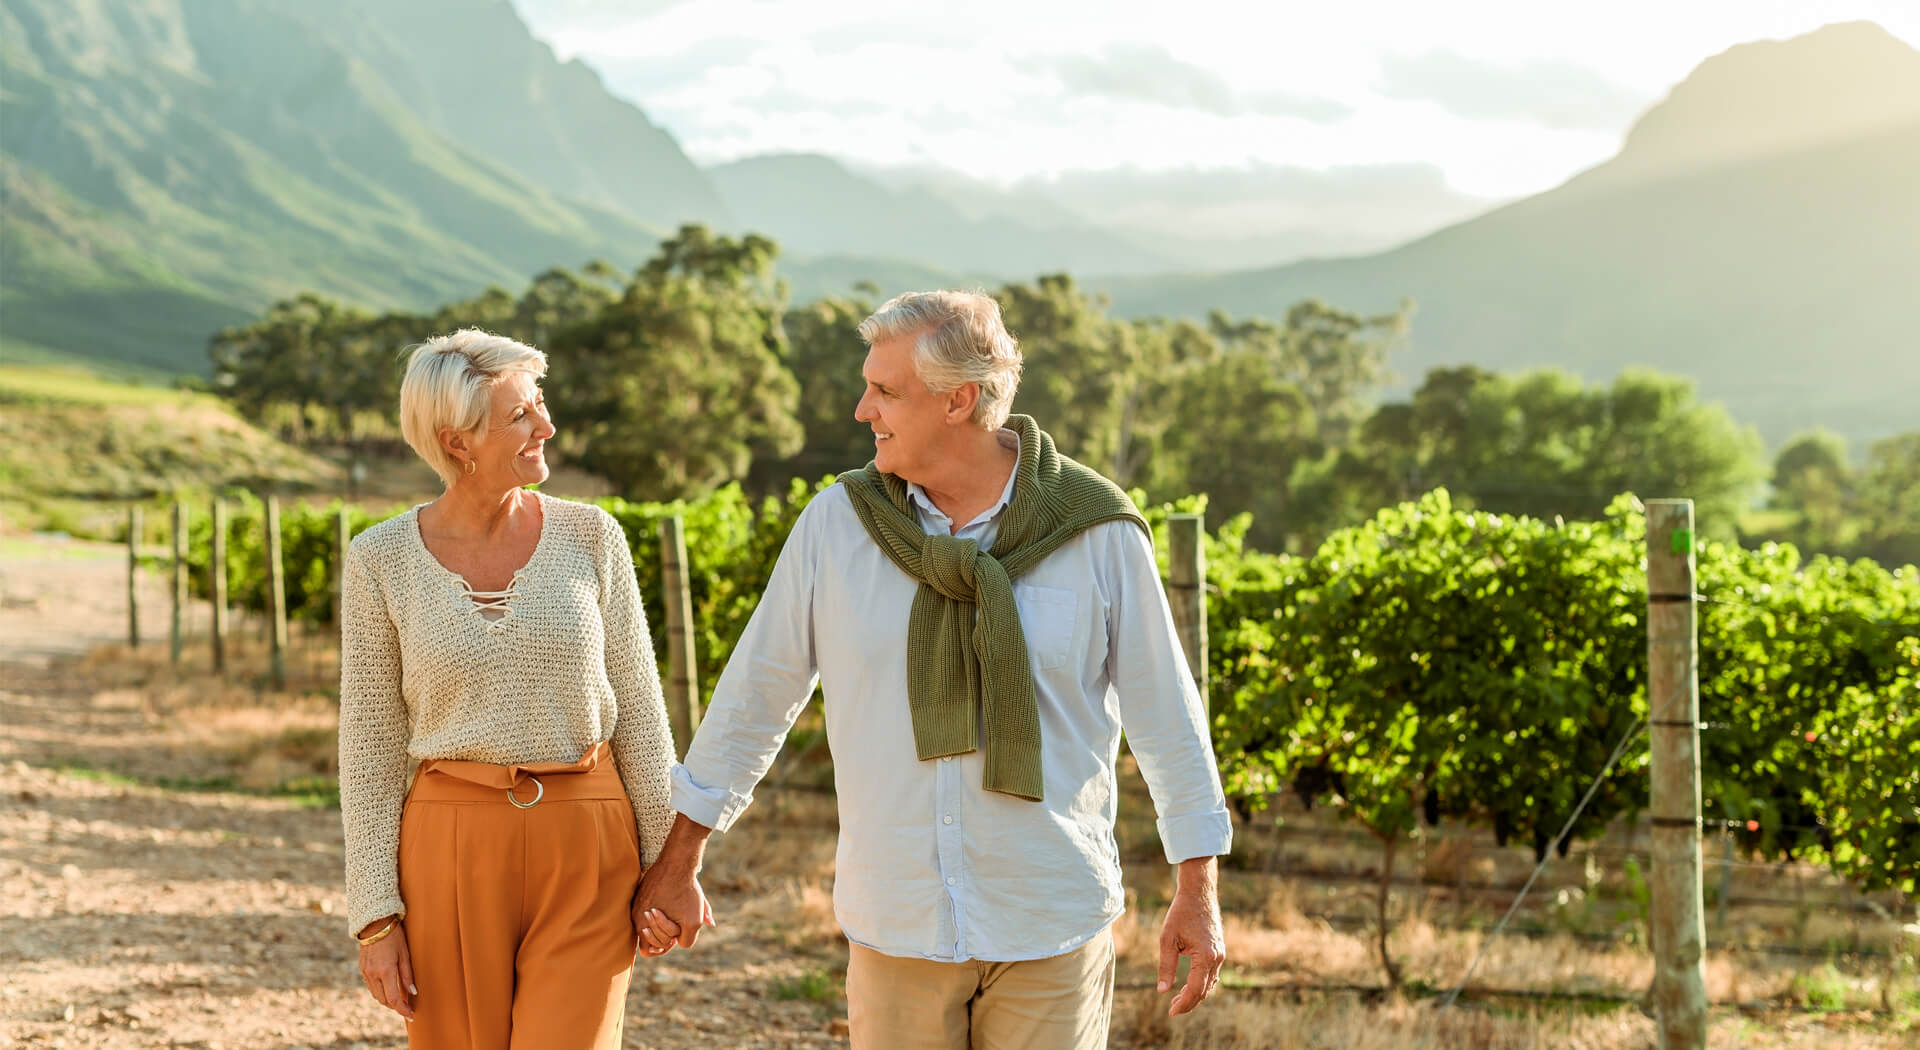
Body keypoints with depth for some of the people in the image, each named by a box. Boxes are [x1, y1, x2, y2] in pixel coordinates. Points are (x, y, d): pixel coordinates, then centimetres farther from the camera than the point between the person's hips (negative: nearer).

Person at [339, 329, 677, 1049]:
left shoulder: (590, 537, 0)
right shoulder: (381, 561, -3)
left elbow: (637, 711, 4)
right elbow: (371, 748, 0)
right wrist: (375, 915, -3)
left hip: (586, 853, 0)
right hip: (452, 852, 0)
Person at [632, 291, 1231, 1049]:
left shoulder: (1096, 531, -7)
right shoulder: (837, 523, -3)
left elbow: (1164, 711, -1)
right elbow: (756, 694, 5)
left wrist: (1198, 893, -2)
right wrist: (677, 864, 8)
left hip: (1050, 921, -2)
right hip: (897, 923, 2)